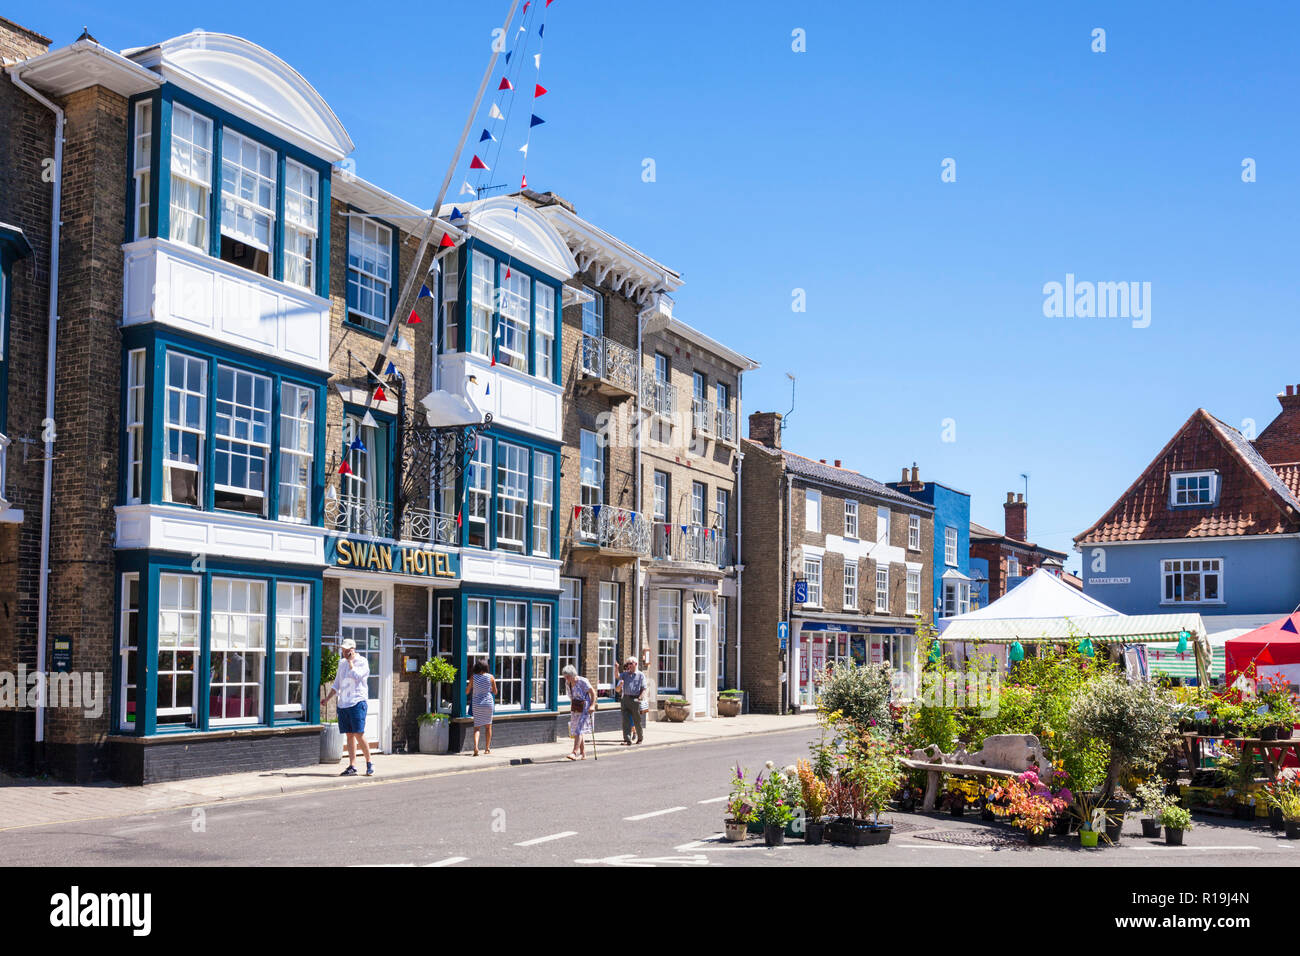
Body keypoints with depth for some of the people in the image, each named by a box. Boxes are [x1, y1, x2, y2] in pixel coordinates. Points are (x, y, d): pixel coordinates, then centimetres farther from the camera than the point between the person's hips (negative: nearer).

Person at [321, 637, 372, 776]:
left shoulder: (362, 662, -2)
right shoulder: (342, 663, 17)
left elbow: (356, 676, -20)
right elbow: (337, 684, 24)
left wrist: (350, 661, -10)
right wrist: (327, 698, 16)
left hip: (357, 702, -6)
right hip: (343, 703, 6)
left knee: (359, 734, -10)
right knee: (349, 735, 5)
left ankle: (369, 763, 1)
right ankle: (352, 766, 5)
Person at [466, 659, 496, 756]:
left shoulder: (473, 677, -2)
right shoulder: (491, 677, -1)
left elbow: (467, 692, 2)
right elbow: (495, 692, 6)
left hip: (476, 704, 0)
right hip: (488, 703, 0)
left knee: (476, 727, 2)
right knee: (488, 726, 14)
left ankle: (476, 746, -20)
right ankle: (487, 748, 18)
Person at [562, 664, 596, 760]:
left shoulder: (582, 681, -16)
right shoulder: (568, 683, 6)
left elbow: (593, 692, -13)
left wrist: (592, 705, -19)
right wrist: (571, 708, 21)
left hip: (585, 709, -8)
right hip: (575, 709, 8)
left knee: (579, 730, -14)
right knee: (577, 731, 6)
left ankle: (574, 753, -18)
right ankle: (583, 754, 12)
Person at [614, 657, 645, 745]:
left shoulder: (640, 675, 4)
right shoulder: (624, 675, 12)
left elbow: (644, 689, -1)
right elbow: (617, 689, 11)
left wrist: (639, 698, -15)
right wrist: (620, 685, -10)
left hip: (635, 700, -2)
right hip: (625, 699, 2)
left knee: (637, 721, 5)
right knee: (626, 720, -8)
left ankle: (640, 737, 26)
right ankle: (627, 740, -11)